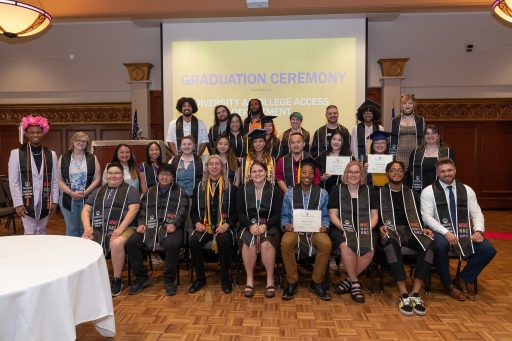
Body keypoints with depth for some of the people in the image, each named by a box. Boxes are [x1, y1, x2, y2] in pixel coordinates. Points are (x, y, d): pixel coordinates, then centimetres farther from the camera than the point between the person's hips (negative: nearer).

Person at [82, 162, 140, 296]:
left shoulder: (130, 190, 9)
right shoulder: (97, 192, 24)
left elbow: (133, 210, -4)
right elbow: (86, 210, 18)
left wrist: (120, 228, -17)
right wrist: (87, 227, -1)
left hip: (122, 228, -4)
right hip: (98, 229, 4)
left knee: (117, 243, -36)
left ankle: (117, 280, -16)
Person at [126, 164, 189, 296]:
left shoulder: (180, 192, 12)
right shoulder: (149, 192, 24)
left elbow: (183, 210, 0)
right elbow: (142, 209, 19)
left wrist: (174, 224, -17)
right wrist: (142, 223, -1)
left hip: (170, 227, -4)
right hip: (150, 226, 4)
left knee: (172, 244, -36)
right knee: (131, 243, -20)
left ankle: (169, 280, -15)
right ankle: (141, 278, -4)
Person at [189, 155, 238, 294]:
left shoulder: (231, 188, 8)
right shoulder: (199, 187, 15)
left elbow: (235, 211, 6)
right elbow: (194, 210, 16)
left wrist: (227, 224, -11)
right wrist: (197, 223, -4)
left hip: (223, 227, -2)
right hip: (204, 226, 2)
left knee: (224, 241, -34)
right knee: (193, 240, -28)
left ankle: (225, 278, -12)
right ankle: (200, 278, -7)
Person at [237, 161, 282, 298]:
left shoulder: (274, 190, 4)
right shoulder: (243, 189, 7)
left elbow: (277, 214, 1)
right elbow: (240, 213, 3)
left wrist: (265, 225, -16)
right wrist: (251, 225, -15)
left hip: (269, 226, -1)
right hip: (248, 225, 1)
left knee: (266, 243, -32)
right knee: (249, 242, -31)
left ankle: (270, 280, -16)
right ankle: (249, 279, -16)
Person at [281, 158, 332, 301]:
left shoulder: (323, 193, 5)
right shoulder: (289, 194, 5)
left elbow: (325, 216, 7)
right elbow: (284, 215, 8)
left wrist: (325, 226, -15)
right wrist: (286, 225, -14)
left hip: (316, 230, 1)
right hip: (294, 229, 0)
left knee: (326, 244, -33)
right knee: (285, 243, -34)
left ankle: (316, 283, -10)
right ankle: (292, 282, -12)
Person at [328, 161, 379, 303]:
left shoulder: (369, 191, 14)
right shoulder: (337, 190, 9)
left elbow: (374, 215, 12)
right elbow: (333, 215, 3)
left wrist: (368, 229, -7)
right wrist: (343, 228, -13)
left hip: (364, 229, 2)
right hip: (342, 229, -1)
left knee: (369, 249, -31)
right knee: (346, 246, -36)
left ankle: (349, 281, -11)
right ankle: (355, 283, -14)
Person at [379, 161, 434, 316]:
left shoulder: (412, 194, 22)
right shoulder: (379, 193, 12)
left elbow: (419, 216, 20)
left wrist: (424, 228, 1)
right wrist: (380, 226, -13)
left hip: (409, 230, 3)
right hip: (389, 231, -3)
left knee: (429, 244, -31)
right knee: (390, 243, -41)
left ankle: (415, 294, -31)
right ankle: (404, 295, -40)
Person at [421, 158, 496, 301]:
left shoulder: (467, 190, 12)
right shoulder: (428, 191, -2)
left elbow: (477, 213, 9)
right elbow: (427, 216, -10)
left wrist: (478, 230, -12)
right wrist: (446, 232, -24)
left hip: (464, 231, 4)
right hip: (441, 231, -4)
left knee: (489, 250, -18)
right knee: (440, 246, -37)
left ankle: (463, 279, 7)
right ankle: (449, 285, -8)